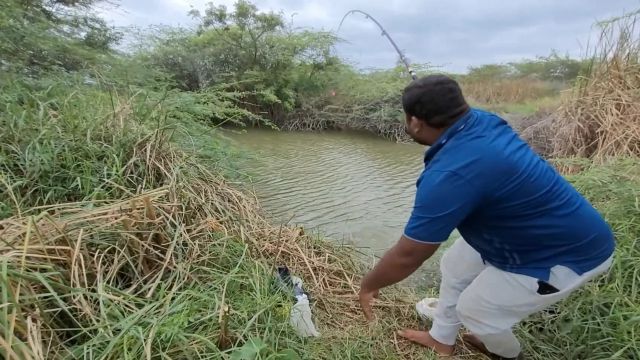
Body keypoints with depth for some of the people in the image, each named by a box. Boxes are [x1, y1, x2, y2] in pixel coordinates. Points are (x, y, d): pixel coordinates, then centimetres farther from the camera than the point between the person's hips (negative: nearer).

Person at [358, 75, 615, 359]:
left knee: (474, 309, 6)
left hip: (568, 253, -8)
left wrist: (368, 286, -10)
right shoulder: (482, 121, -12)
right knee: (454, 265, 14)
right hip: (540, 228, 9)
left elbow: (407, 257, -27)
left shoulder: (451, 174, -37)